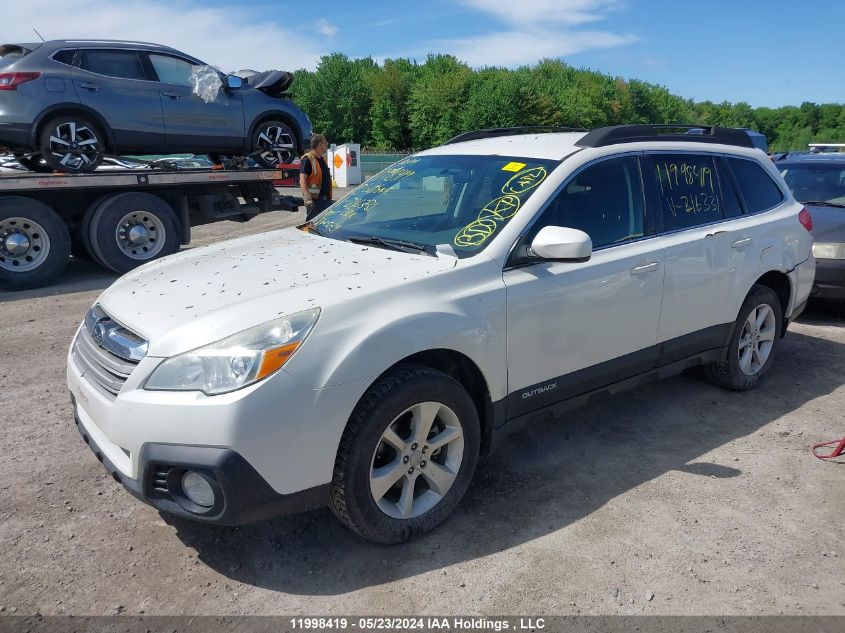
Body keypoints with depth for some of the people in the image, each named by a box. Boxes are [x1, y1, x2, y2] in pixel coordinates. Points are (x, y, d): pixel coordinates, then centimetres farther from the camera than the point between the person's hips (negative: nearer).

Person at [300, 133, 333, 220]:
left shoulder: (323, 158, 17)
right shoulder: (308, 159, -11)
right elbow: (302, 180, -19)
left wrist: (329, 197, 23)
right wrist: (307, 198, -29)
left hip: (326, 199, 9)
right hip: (315, 200, -9)